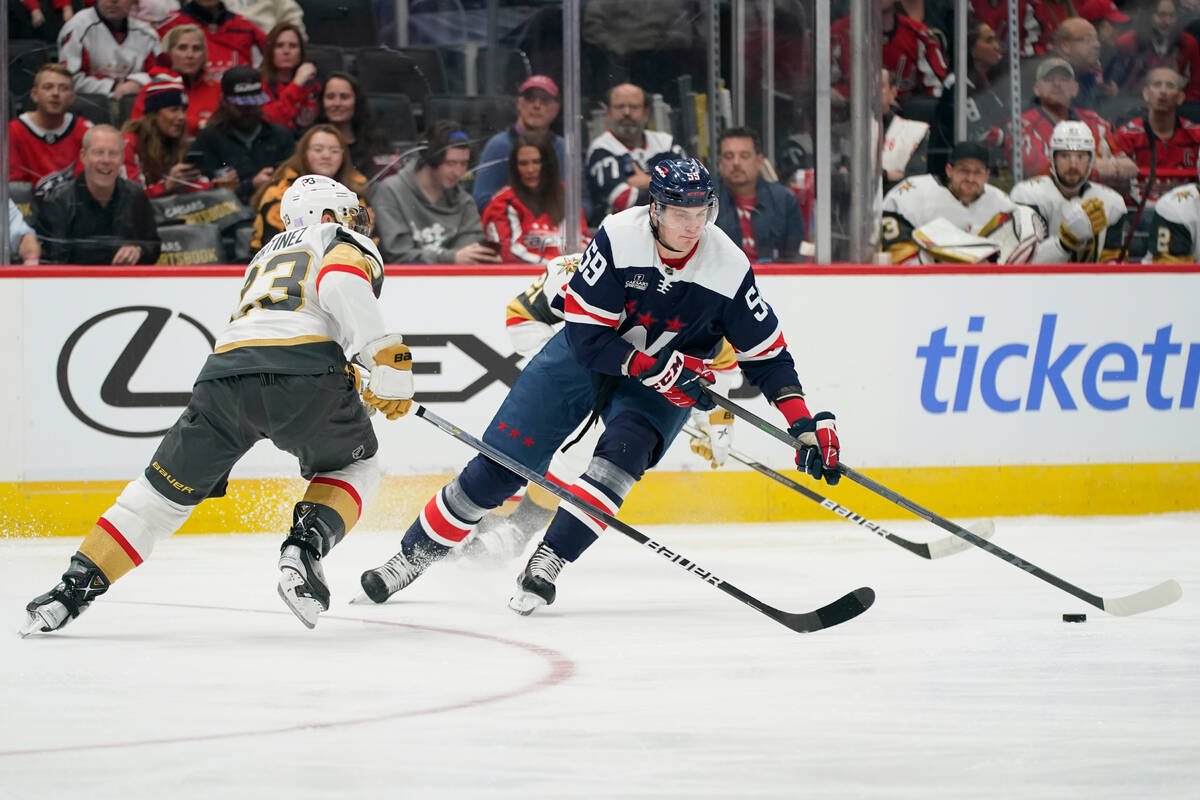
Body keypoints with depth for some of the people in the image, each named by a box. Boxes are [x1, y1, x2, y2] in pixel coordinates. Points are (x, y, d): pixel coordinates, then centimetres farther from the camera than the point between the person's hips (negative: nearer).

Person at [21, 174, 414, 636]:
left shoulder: (268, 256, 39)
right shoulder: (347, 244, 18)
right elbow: (341, 285, -6)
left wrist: (356, 385, 43)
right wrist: (388, 360, -12)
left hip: (225, 373, 5)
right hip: (305, 372, -5)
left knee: (166, 490, 15)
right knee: (353, 467, 23)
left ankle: (72, 591, 7)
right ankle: (305, 548, -2)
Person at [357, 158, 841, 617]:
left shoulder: (728, 268, -20)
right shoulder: (619, 237, -27)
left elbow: (767, 355, -11)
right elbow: (587, 335, -24)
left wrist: (808, 424, -19)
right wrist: (656, 369, -30)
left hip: (665, 383, 1)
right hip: (587, 353, -1)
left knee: (622, 455, -29)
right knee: (502, 462, -5)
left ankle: (547, 564, -22)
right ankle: (415, 553, 11)